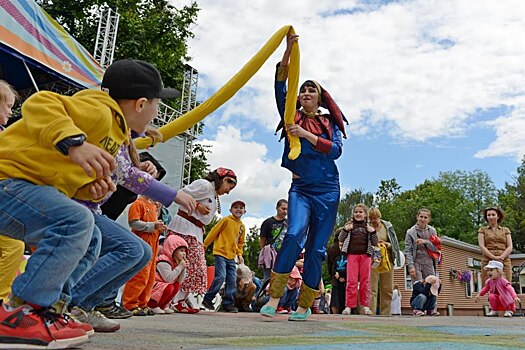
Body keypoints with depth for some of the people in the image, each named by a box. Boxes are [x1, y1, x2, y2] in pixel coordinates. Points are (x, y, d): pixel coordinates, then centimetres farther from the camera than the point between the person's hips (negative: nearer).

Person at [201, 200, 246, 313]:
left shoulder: (242, 227, 14)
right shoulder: (226, 220, -5)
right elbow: (213, 232, -3)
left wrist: (239, 255, 10)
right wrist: (204, 245, -2)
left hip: (231, 257, 6)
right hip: (221, 253, -6)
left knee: (232, 280, 2)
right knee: (221, 277, -16)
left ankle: (228, 303, 11)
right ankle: (207, 299, 0)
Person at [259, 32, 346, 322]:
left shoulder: (329, 123, 11)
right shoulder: (292, 118, 10)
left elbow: (336, 150, -7)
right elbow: (280, 86, -3)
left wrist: (306, 134, -17)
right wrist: (288, 49, -11)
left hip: (327, 191, 1)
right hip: (300, 188, -1)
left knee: (316, 248, 1)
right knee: (294, 235, -25)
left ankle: (305, 305, 12)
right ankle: (274, 297, -19)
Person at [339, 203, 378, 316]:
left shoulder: (369, 227, 11)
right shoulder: (349, 225, 10)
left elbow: (375, 243, 10)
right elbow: (340, 239, 6)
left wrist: (373, 232, -6)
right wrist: (345, 230, -10)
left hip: (365, 256, 1)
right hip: (352, 255, -1)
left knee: (365, 281, 4)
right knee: (351, 281, -4)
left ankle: (365, 306, 11)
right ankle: (349, 306, -2)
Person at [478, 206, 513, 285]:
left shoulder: (506, 230, 19)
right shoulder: (482, 230, 15)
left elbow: (510, 247, 7)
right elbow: (481, 246, 1)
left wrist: (501, 257, -11)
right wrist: (494, 257, -14)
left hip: (504, 262, 1)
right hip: (488, 261, -1)